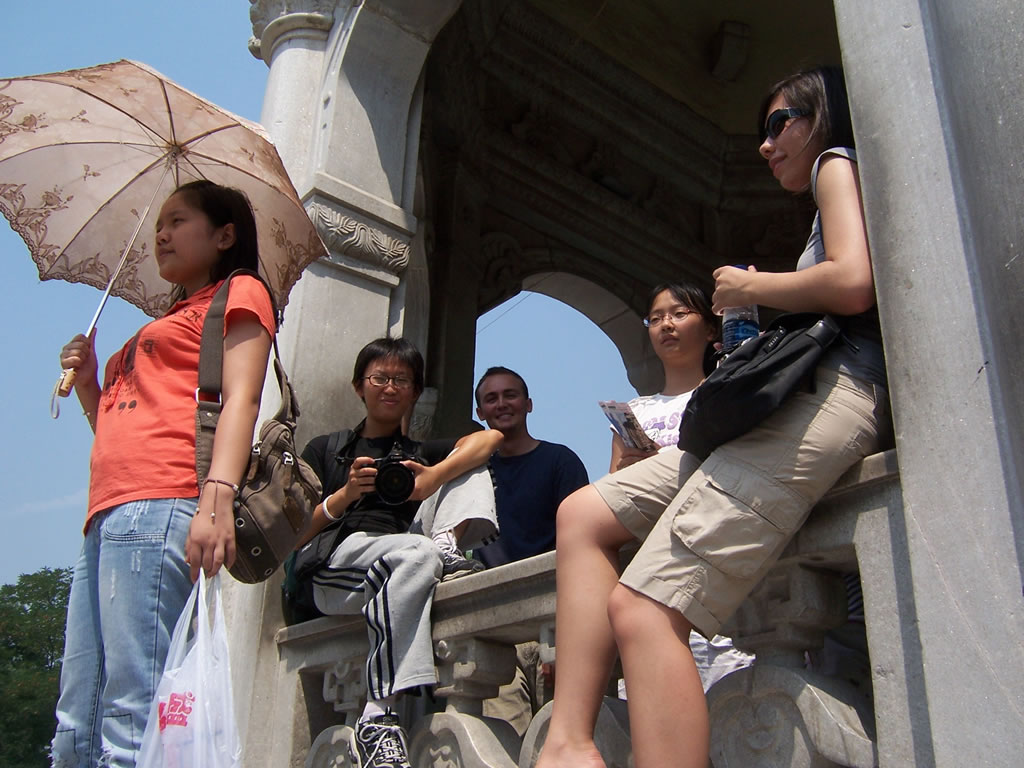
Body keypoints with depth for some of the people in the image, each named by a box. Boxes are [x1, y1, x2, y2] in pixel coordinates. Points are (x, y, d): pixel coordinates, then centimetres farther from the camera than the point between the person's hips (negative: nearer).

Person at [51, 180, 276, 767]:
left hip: (160, 507, -9)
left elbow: (241, 396, -7)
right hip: (108, 517, 9)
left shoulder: (240, 293, 12)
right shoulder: (170, 323, 36)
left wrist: (218, 497, -22)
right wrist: (89, 385, 20)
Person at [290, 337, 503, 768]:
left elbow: (490, 438, 2)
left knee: (468, 461, -1)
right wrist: (345, 495, -10)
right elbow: (296, 535, 7)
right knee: (416, 553, -37)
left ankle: (447, 546, -29)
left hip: (400, 568, 3)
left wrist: (434, 477, -15)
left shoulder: (420, 453, 25)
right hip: (334, 562, -3)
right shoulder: (325, 450, 20)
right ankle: (379, 716, -40)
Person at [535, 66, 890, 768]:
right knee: (582, 514, 4)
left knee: (641, 610, -22)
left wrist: (749, 286, 1)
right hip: (781, 406, 11)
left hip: (831, 394, -11)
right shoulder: (834, 187, 34)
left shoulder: (838, 163, 7)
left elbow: (854, 284, -13)